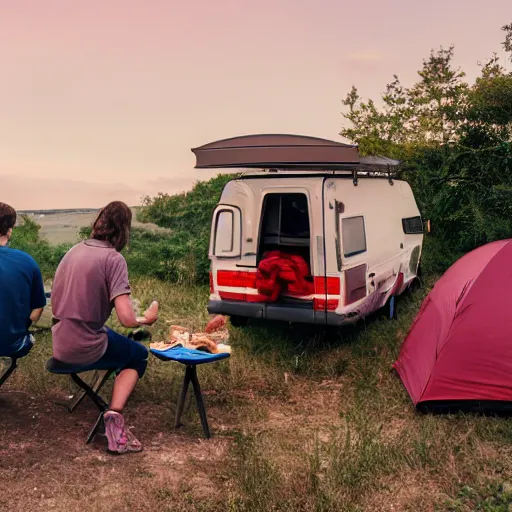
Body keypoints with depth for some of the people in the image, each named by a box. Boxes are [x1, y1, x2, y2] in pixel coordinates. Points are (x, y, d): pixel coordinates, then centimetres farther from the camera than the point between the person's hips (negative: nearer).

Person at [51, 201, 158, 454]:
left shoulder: (74, 251, 4)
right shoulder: (113, 258, -15)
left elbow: (58, 302, 14)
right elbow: (127, 319, -22)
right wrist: (147, 319, -1)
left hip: (60, 346, 7)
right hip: (85, 349, -7)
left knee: (128, 345, 31)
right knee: (139, 355, 21)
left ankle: (113, 413, 23)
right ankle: (114, 414, -1)